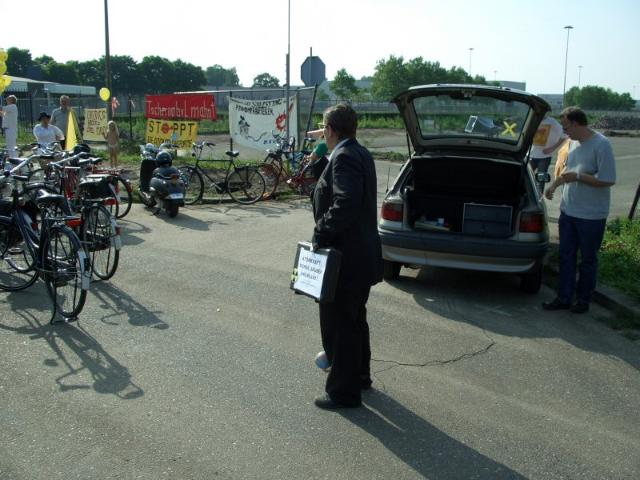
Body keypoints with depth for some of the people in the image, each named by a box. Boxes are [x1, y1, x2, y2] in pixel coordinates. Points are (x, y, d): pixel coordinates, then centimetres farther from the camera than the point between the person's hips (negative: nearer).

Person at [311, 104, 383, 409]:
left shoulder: (344, 158, -20)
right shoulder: (360, 154, 11)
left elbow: (345, 205, -31)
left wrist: (320, 234, -21)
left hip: (346, 258, -10)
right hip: (361, 254, 10)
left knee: (338, 326, 2)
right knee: (354, 319, 24)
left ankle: (344, 391, 14)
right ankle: (359, 375, 40)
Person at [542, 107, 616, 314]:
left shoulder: (601, 145, -19)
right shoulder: (574, 143, 6)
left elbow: (608, 180, -23)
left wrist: (578, 177, -21)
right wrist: (554, 184, 21)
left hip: (591, 216, -7)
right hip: (568, 211, 7)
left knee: (588, 260, 9)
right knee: (566, 256, 12)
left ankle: (584, 299, 24)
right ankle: (564, 297, 23)